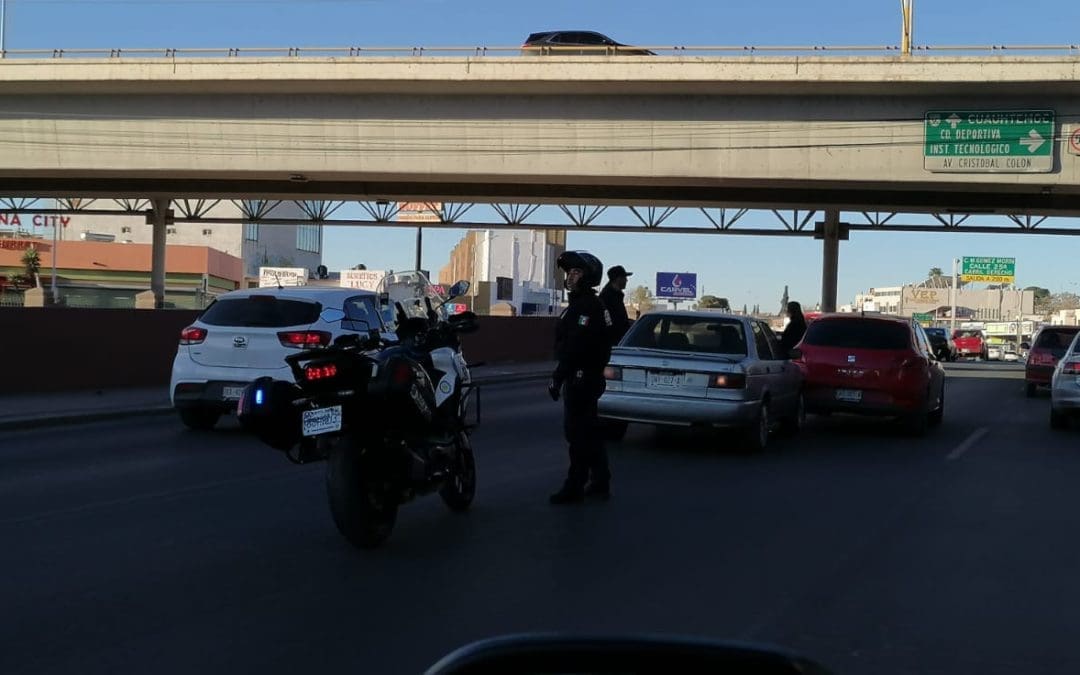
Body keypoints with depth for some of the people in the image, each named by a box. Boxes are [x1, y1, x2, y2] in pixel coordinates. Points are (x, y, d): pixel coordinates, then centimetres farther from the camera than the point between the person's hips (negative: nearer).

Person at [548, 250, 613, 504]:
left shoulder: (586, 306, -17)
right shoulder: (585, 304, 18)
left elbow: (574, 347, -25)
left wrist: (558, 378, -24)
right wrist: (561, 376, 22)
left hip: (581, 378, -11)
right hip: (587, 377, 11)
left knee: (578, 433, -8)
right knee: (589, 432, 15)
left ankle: (574, 487, -5)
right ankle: (600, 483, 22)